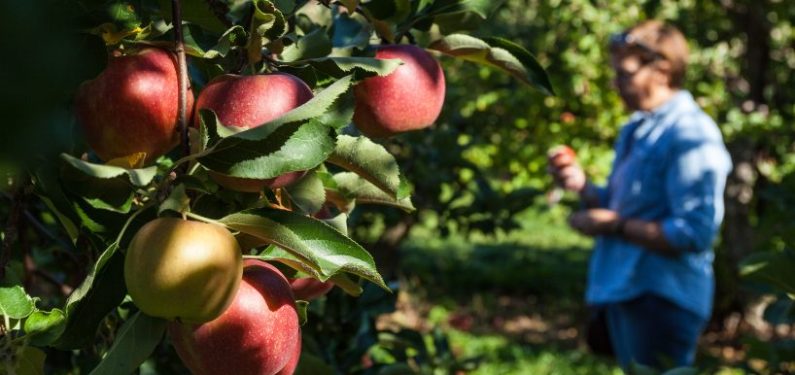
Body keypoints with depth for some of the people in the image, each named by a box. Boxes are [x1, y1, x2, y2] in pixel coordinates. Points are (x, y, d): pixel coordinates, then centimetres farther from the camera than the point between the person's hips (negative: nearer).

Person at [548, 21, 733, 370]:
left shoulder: (691, 135, -18)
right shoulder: (634, 130, 12)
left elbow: (695, 233, -24)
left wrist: (615, 226, -21)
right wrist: (582, 186, 1)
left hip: (661, 299, -9)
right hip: (623, 291, 9)